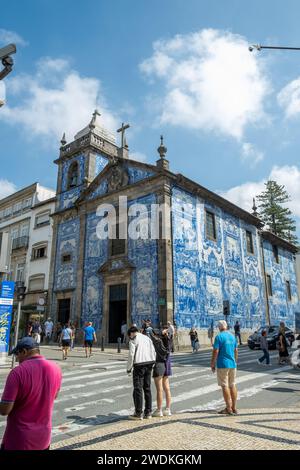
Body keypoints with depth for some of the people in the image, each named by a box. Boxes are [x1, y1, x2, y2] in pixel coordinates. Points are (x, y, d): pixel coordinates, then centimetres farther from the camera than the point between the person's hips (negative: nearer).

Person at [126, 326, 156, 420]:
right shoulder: (147, 338, 14)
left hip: (139, 364, -6)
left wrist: (129, 368, 0)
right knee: (147, 388, 13)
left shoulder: (133, 340, -4)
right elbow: (154, 352, 11)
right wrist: (152, 364, 16)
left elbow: (131, 355, -10)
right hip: (149, 363, 6)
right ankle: (148, 412, 18)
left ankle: (138, 413, 7)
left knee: (138, 389, 2)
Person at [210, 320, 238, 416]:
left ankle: (228, 408, 4)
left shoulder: (219, 337, -11)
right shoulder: (232, 336, 8)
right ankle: (234, 408, 18)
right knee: (232, 385, 12)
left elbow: (215, 351, -14)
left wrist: (212, 364, -5)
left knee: (225, 386, 1)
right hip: (232, 364, 6)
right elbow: (236, 351, 14)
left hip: (223, 364, -6)